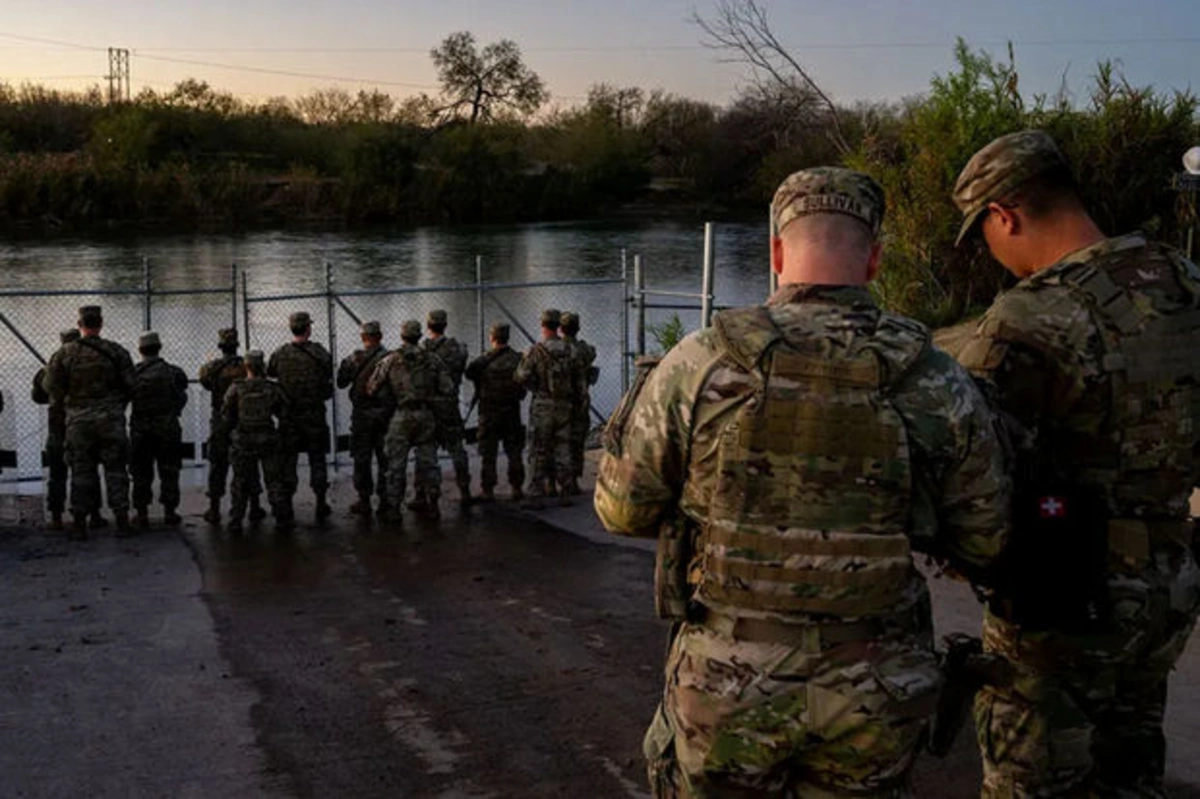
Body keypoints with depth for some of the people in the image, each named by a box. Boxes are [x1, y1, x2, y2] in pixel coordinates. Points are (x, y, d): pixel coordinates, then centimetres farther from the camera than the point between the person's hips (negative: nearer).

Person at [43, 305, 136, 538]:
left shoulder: (64, 354, -2)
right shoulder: (116, 351, -3)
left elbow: (52, 388, -1)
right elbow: (131, 386, -2)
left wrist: (69, 404, 16)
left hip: (78, 421, 1)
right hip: (111, 419, -1)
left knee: (81, 471, 7)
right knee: (115, 469, 5)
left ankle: (79, 522, 8)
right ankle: (121, 517, 4)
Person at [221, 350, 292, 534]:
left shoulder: (236, 389, -7)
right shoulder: (273, 389, -4)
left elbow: (226, 415, -2)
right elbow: (285, 415, 0)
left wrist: (233, 432, 14)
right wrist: (280, 433, 14)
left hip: (243, 442, 0)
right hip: (269, 442, 0)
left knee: (240, 483, 9)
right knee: (275, 481, 8)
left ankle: (235, 522, 9)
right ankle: (283, 519, 8)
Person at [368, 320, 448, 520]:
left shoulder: (390, 360, -3)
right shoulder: (431, 360, 2)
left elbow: (373, 388, -3)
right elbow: (445, 388, 0)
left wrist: (392, 399, 10)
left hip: (402, 416, -2)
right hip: (426, 415, 2)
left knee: (397, 463, 4)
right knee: (427, 460, 11)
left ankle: (393, 506, 5)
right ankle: (430, 502, 17)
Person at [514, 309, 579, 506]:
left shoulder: (536, 351, -10)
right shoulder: (569, 351, 3)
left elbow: (522, 377, -14)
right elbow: (578, 381, 7)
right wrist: (575, 402, 17)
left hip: (542, 406, -4)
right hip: (564, 406, 4)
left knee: (539, 453, 1)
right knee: (562, 450, 10)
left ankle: (536, 496, 1)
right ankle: (564, 493, 11)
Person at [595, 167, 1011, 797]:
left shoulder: (699, 364, -11)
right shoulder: (937, 384, -7)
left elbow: (623, 508, -2)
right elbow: (984, 545, 1)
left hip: (728, 680, -1)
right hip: (875, 696, 2)